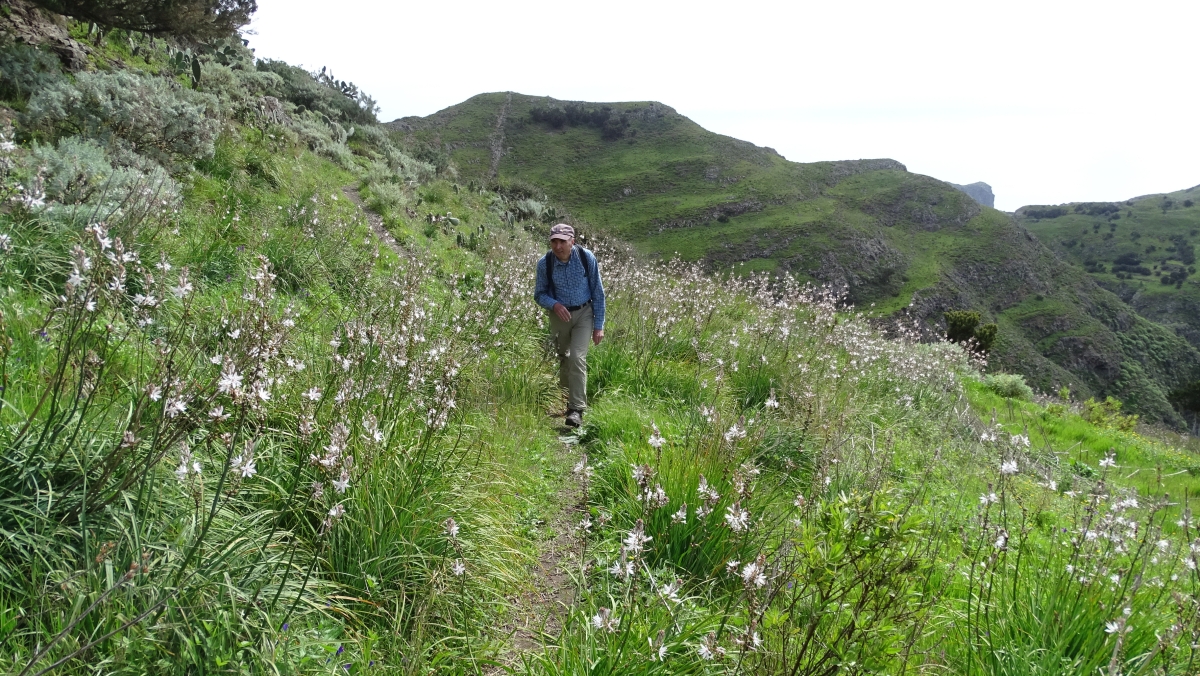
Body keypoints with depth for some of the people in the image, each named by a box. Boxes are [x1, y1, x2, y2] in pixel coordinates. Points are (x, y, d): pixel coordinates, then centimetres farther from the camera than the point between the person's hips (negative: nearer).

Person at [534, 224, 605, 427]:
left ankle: (577, 410, -17)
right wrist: (554, 304, -23)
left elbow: (598, 292, -7)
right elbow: (539, 294, 0)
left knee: (577, 357, -19)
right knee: (563, 359, 15)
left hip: (584, 314, -2)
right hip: (559, 315, 2)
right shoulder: (545, 263, -13)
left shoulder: (587, 258, -16)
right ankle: (566, 400, 38)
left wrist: (599, 325, -7)